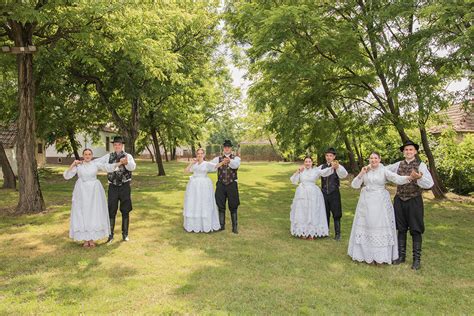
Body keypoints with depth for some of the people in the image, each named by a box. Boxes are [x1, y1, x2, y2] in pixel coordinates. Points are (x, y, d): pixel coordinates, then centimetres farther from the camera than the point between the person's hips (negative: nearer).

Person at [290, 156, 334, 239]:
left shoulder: (316, 170, -1)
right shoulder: (300, 171, 6)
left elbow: (324, 172, -18)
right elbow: (293, 181, 0)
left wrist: (332, 167, -35)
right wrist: (298, 171, -10)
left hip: (313, 195, -1)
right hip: (302, 194, 2)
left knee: (313, 213, 3)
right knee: (302, 213, 5)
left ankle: (312, 233, 13)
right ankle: (303, 232, 15)